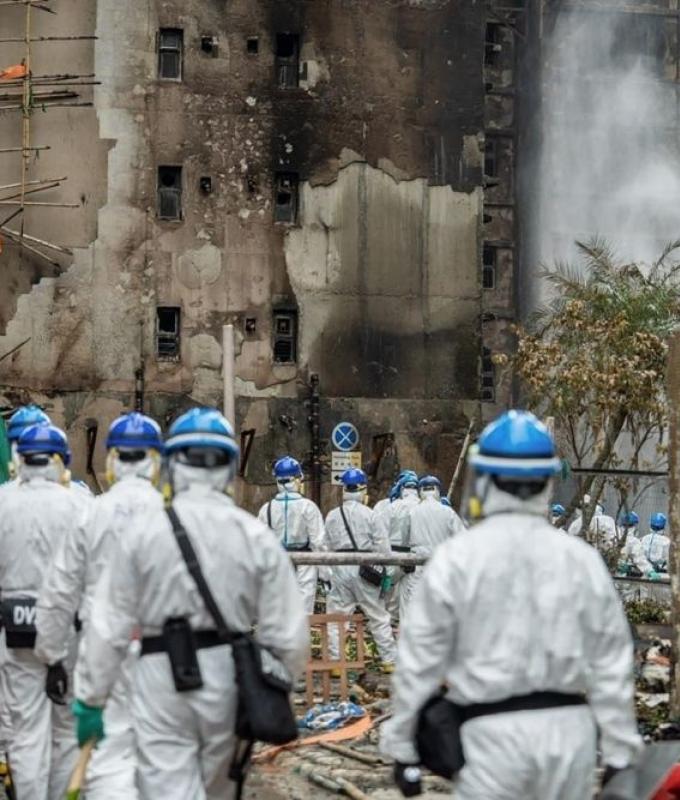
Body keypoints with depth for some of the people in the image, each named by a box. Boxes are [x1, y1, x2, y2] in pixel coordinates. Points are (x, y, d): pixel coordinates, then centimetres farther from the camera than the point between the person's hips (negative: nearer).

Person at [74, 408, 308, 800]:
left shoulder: (144, 530, -8)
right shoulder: (257, 535, -5)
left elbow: (109, 625, -7)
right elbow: (286, 631, -6)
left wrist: (90, 698, 1)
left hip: (162, 678, -2)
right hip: (229, 677, 2)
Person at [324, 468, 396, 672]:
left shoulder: (332, 516, 4)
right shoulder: (369, 515, -6)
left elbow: (330, 545, 7)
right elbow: (382, 546, -5)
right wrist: (383, 570, 6)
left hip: (340, 570, 2)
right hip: (364, 568, -2)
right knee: (378, 617, 7)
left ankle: (335, 662, 4)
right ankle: (389, 660, 10)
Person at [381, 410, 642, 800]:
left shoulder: (457, 558, -5)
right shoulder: (582, 558, 3)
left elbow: (420, 661, -2)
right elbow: (612, 667, 4)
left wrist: (402, 747, 7)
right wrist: (620, 754, 10)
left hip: (495, 730, -3)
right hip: (570, 725, 3)